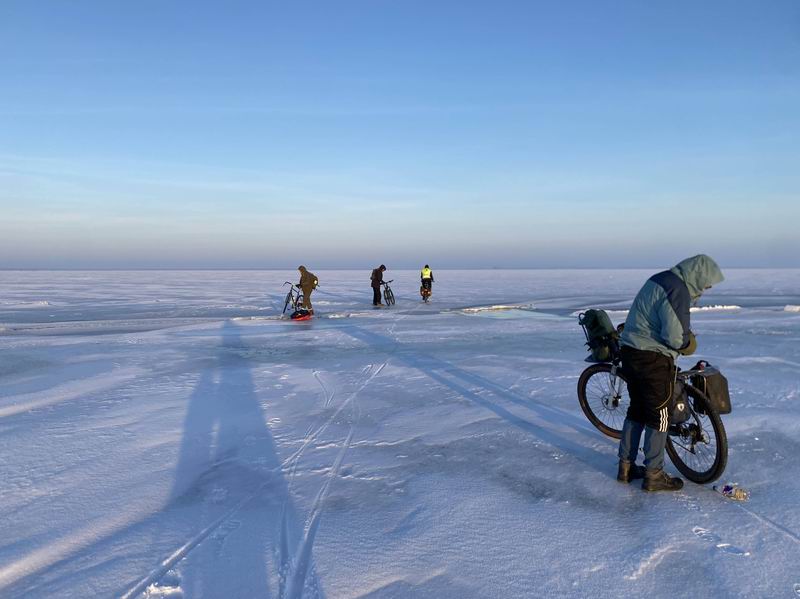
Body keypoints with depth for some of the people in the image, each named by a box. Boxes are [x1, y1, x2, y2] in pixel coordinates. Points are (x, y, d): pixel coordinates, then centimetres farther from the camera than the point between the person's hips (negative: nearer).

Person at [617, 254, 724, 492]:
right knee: (659, 416, 3)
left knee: (637, 410, 17)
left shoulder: (659, 280, 13)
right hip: (653, 360, -9)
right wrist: (688, 342, -3)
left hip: (631, 352, 10)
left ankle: (626, 466, 25)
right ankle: (653, 475, 12)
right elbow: (675, 336, -24)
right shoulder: (677, 291, -18)